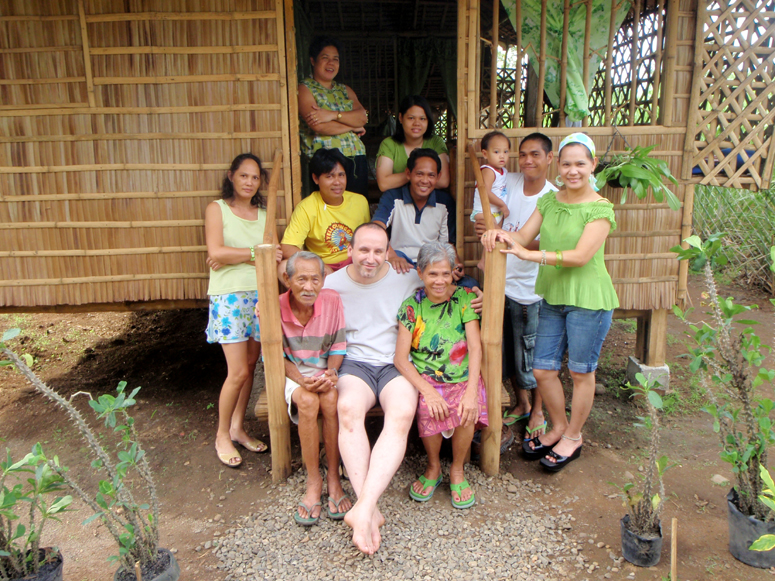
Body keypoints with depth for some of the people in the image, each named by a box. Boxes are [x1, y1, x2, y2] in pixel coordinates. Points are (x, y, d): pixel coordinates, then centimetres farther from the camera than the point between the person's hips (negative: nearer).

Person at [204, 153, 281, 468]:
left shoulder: (264, 214, 13)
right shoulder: (217, 208, 3)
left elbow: (274, 257, 2)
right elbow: (216, 252, -11)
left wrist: (234, 257, -9)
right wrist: (256, 252, -9)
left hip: (260, 295, 4)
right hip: (229, 296, -4)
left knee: (250, 367, 10)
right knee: (238, 372, -6)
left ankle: (238, 427, 27)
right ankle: (222, 436, 14)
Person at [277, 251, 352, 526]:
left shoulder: (332, 301, -10)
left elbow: (338, 348, -2)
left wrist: (330, 374, -22)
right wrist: (302, 381, -22)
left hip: (326, 372, 1)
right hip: (293, 373, 0)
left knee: (331, 399, -32)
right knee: (308, 401, -33)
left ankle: (334, 479, -16)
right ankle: (313, 483, -16)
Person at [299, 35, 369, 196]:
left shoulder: (344, 90, 20)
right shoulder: (305, 89, 2)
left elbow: (363, 116, 1)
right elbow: (320, 127, -14)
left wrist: (333, 114, -14)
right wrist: (352, 125, -2)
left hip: (357, 157, 6)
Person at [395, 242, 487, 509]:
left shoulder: (464, 298, -1)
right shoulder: (411, 305, -1)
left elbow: (475, 347, -8)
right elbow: (400, 358, -7)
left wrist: (471, 391, -23)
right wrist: (428, 391, -22)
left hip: (462, 378, 0)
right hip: (424, 378, 0)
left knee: (466, 410, -29)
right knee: (427, 410, -30)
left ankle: (457, 470, 1)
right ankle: (433, 467, 2)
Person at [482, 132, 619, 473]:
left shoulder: (600, 210, -10)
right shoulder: (549, 201, 8)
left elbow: (581, 256, -20)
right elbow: (524, 236, 2)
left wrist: (531, 255, -25)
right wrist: (501, 234, -19)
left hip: (588, 300, -5)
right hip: (552, 297, 6)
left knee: (581, 372, 9)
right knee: (542, 370, 10)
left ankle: (573, 437, 29)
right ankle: (558, 427, 35)